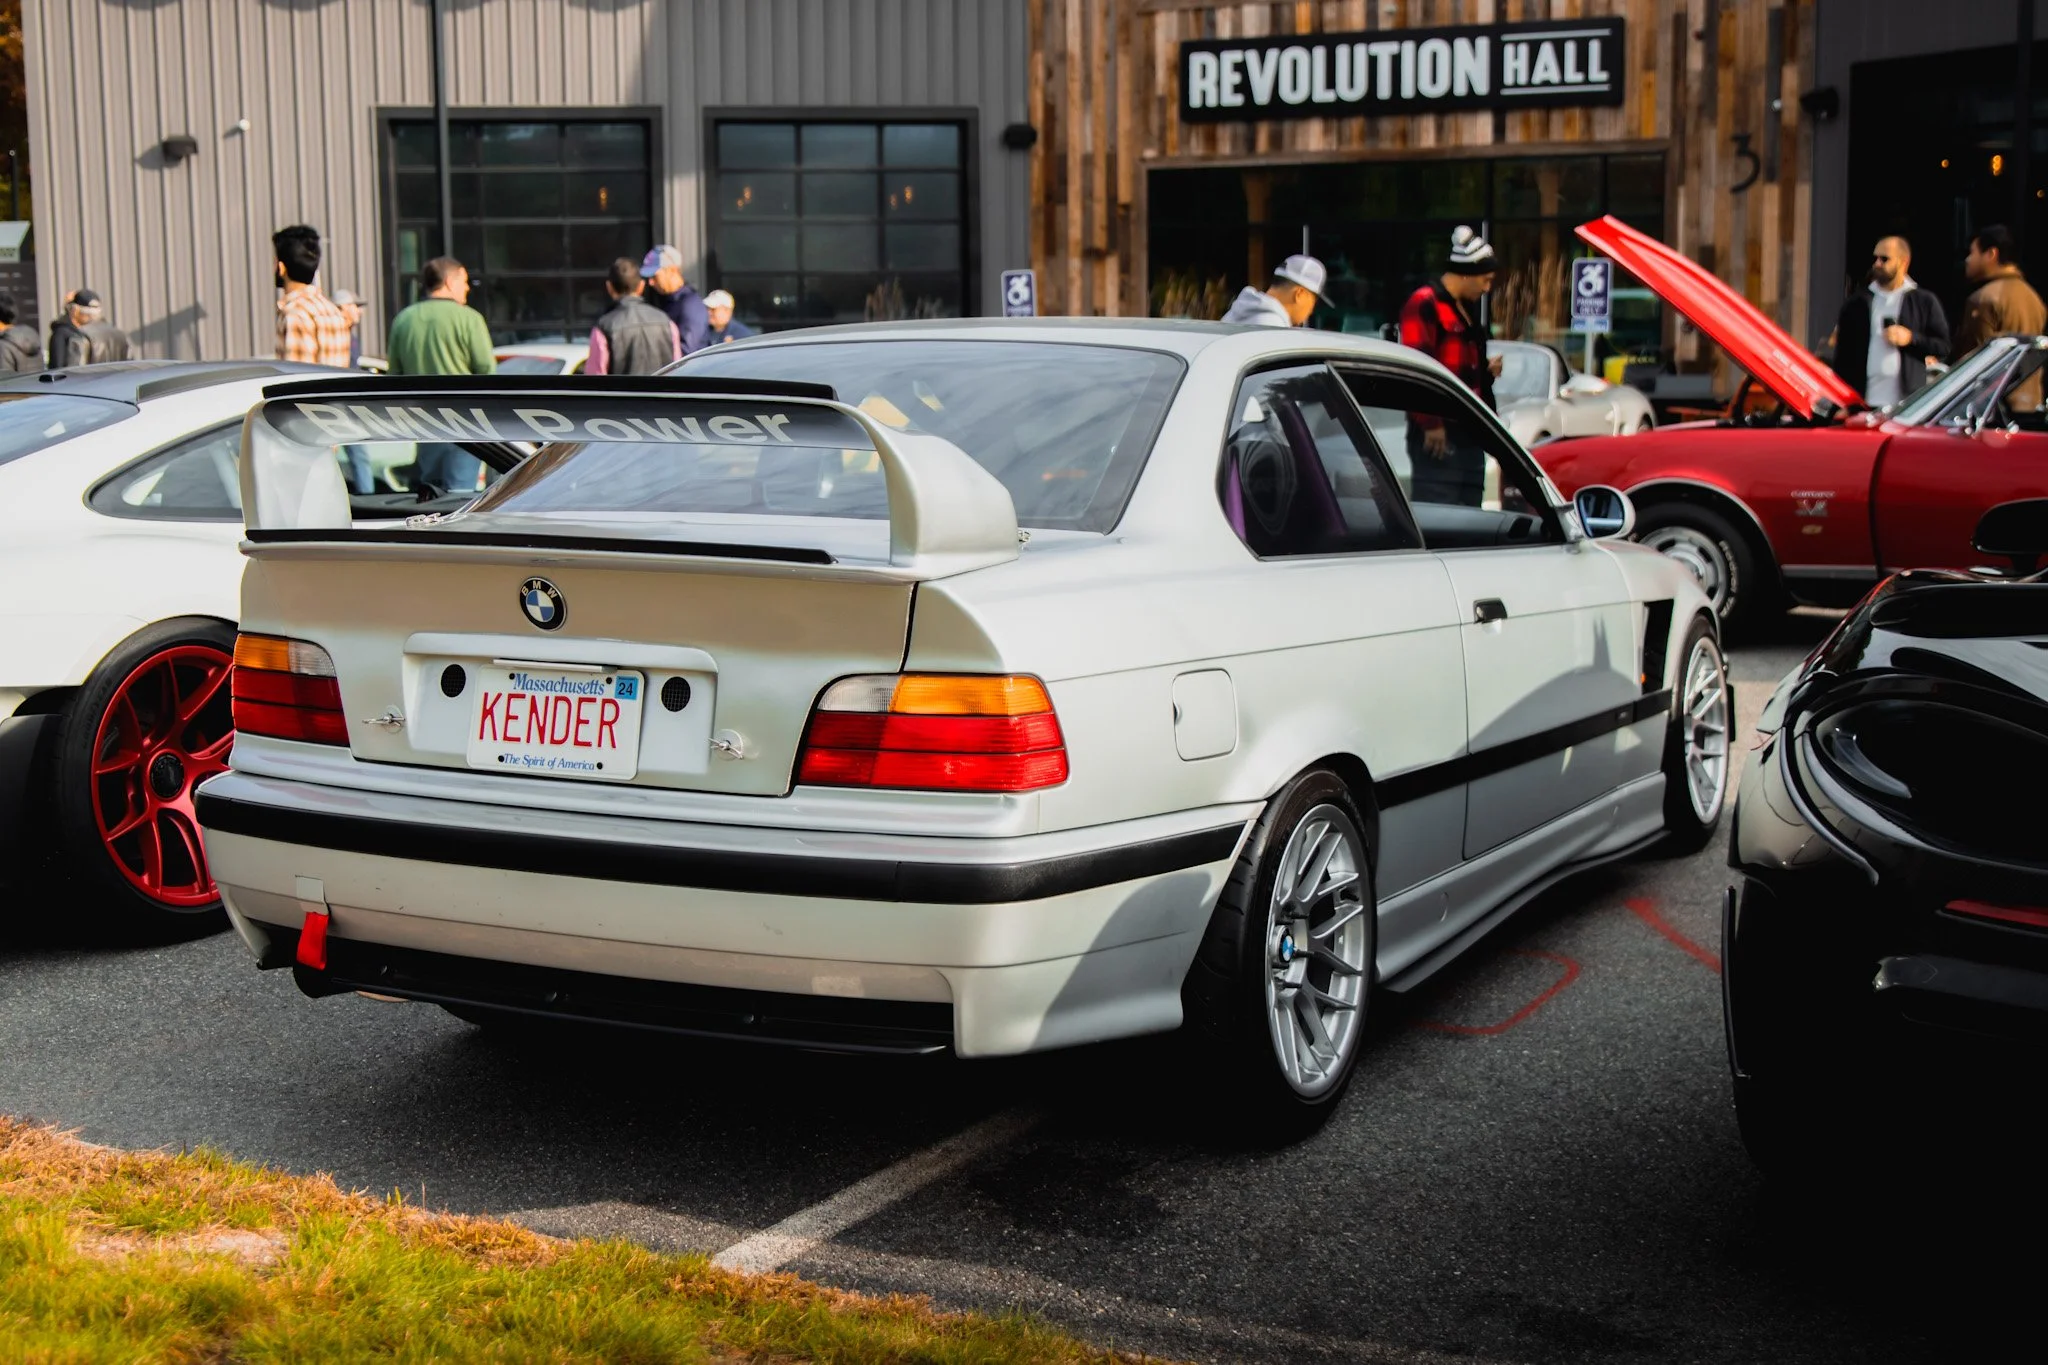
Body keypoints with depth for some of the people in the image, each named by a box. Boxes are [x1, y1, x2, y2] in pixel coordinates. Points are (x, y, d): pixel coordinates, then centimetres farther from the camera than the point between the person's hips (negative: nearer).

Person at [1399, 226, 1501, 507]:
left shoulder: (1468, 309, 22)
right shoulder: (1424, 305, -9)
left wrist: (1489, 371, 11)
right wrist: (1430, 423, -20)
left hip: (1470, 434, 10)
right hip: (1438, 435, -10)